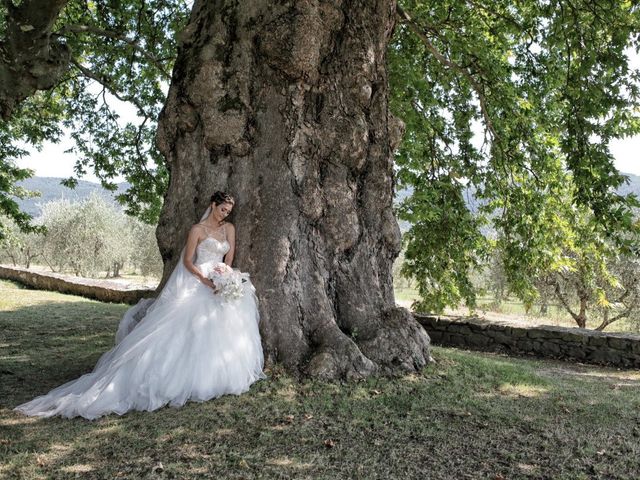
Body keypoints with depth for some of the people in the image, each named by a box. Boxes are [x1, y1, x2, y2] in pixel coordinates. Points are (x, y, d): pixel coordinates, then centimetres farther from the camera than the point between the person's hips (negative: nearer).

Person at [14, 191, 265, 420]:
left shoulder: (229, 228, 10)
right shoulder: (198, 229, -7)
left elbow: (229, 257, 10)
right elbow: (187, 262, -8)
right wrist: (207, 282, -20)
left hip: (219, 283, 7)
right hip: (194, 285, -6)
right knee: (187, 332, -12)